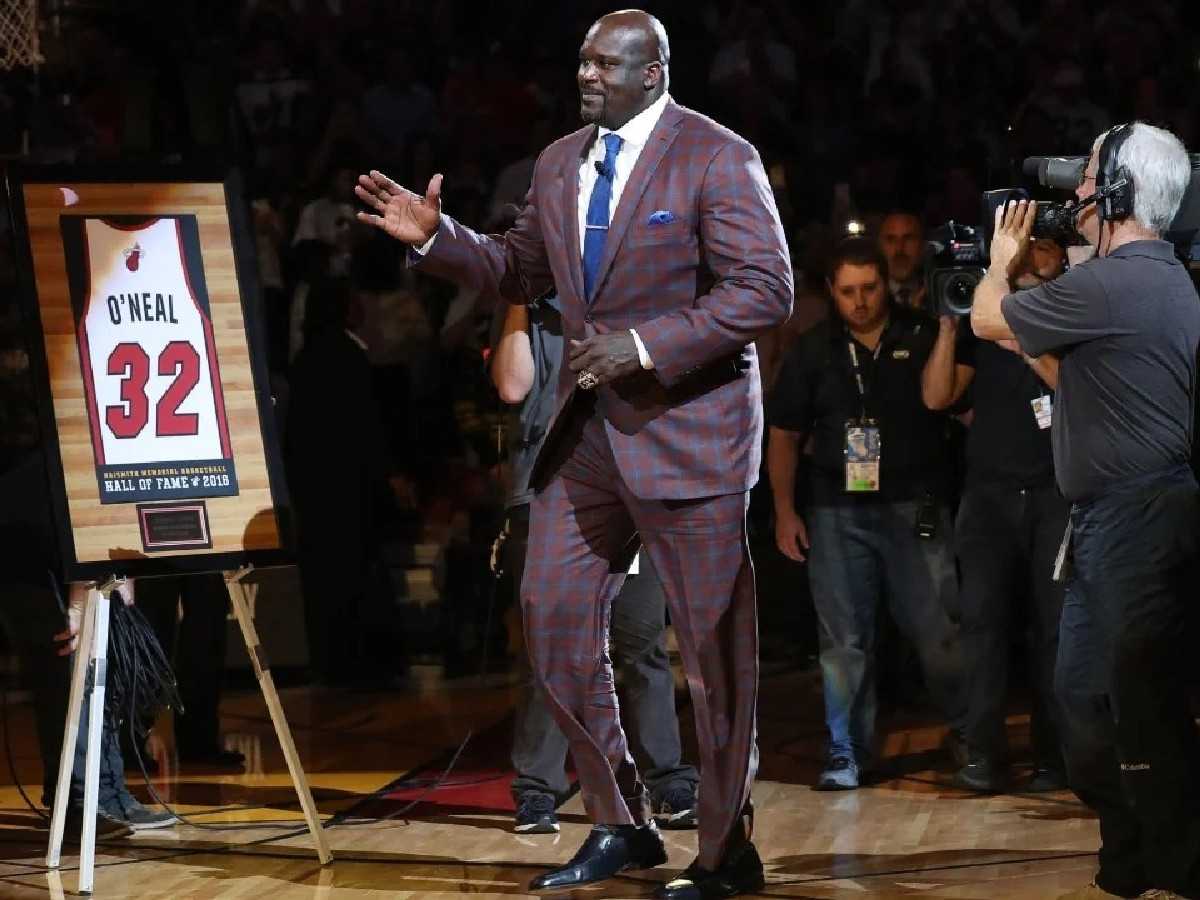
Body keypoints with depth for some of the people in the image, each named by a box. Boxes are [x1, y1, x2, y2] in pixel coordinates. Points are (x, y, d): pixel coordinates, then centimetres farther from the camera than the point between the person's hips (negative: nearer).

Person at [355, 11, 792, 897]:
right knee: (556, 621, 6)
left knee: (715, 644, 1)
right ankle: (621, 826, 20)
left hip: (687, 426, -7)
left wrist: (646, 346, -23)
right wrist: (437, 238, 2)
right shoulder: (560, 162, 10)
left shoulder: (718, 159, -11)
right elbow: (520, 270, 19)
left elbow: (765, 290, -16)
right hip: (587, 429, 7)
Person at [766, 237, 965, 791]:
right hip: (838, 513, 2)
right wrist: (784, 511, 5)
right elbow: (784, 435, 12)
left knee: (936, 631, -1)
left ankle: (968, 732, 16)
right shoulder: (813, 351, 8)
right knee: (843, 639, 2)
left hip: (914, 509, -1)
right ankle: (847, 753, 10)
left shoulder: (922, 339, 3)